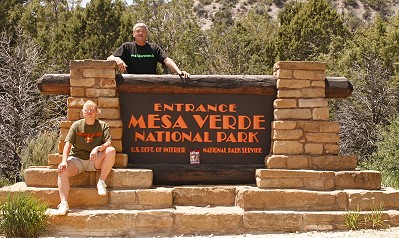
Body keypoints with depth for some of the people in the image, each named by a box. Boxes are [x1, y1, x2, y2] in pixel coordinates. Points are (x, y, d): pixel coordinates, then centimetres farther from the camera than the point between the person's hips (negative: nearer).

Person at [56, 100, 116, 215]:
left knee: (111, 150, -28)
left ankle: (101, 182, -16)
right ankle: (64, 203, -32)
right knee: (63, 170, -30)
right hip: (77, 159, 0)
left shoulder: (103, 126, 6)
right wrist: (64, 161, -19)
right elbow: (68, 143, -4)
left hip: (95, 161, 0)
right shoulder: (76, 125, 6)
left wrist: (98, 148, -29)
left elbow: (108, 143, -7)